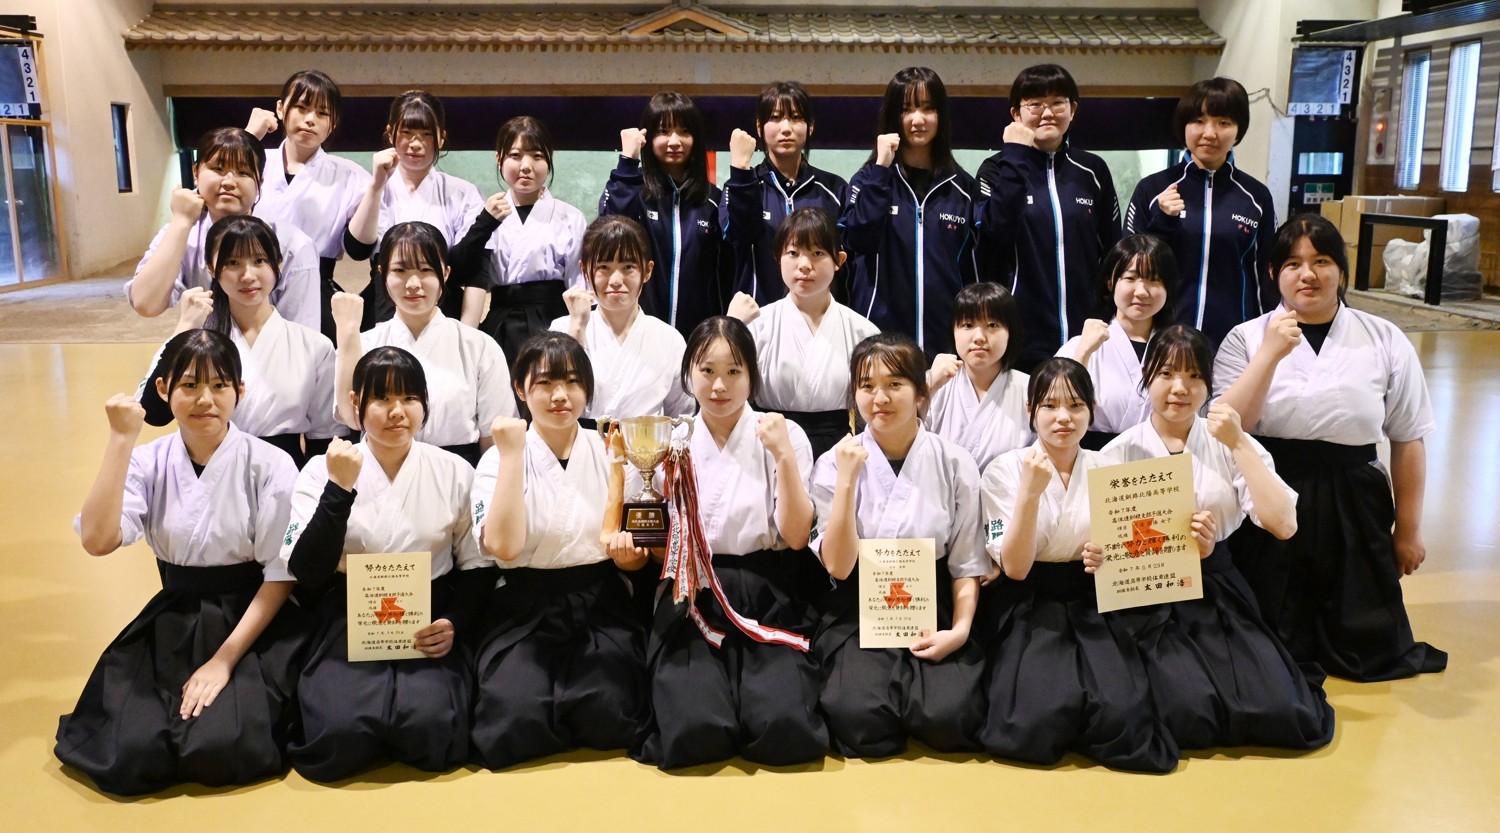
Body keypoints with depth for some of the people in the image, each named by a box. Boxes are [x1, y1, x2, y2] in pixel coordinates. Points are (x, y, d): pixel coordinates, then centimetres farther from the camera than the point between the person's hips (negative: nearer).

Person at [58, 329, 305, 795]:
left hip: (253, 625, -2)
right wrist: (122, 439, -17)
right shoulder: (149, 463, 0)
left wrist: (224, 660, -14)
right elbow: (98, 541, -18)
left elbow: (281, 575, -8)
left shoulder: (270, 466, -9)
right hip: (171, 627, 3)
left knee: (219, 753, -24)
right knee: (132, 758, -18)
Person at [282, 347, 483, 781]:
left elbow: (477, 566, 9)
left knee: (429, 731, -27)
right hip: (348, 620, 0)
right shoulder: (322, 470, 2)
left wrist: (455, 622, -9)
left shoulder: (454, 471, 4)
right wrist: (339, 489, -17)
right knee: (339, 738, -27)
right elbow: (307, 574, -8)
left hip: (428, 621, 1)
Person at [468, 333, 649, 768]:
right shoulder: (498, 460, 0)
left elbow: (638, 556, 12)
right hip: (526, 612, -1)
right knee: (516, 726, -26)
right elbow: (504, 547, -19)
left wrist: (629, 553, -13)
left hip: (602, 606, 2)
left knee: (606, 720, -25)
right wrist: (512, 454, -17)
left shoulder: (613, 453, 6)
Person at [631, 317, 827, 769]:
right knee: (693, 736, -24)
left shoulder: (784, 436, 4)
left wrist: (784, 456, -15)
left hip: (767, 601, 0)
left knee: (783, 732, -25)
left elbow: (795, 537, -6)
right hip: (691, 601, 1)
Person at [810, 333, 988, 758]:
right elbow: (838, 566, -10)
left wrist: (960, 630, -14)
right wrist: (847, 479, -18)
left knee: (945, 717, -24)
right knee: (858, 718, -25)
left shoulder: (955, 464, 0)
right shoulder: (834, 463, -1)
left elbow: (966, 564, 3)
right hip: (858, 614, 0)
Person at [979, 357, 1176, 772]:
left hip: (1092, 605, 3)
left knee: (1120, 718, -24)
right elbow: (1015, 568, -14)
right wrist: (1031, 491, -25)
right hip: (1031, 606, -3)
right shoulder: (1005, 470, -5)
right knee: (1038, 723, -29)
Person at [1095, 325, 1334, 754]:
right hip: (1148, 601, -2)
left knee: (1280, 714, -18)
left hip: (1219, 592, 2)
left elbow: (1283, 525, -8)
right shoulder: (1120, 453, 2)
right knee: (1192, 715, -24)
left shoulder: (1232, 446, 7)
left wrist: (1238, 444, -12)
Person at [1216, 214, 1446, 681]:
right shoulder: (1246, 339, -4)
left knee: (1367, 651, 12)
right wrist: (1271, 353, -20)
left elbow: (1407, 441, 5)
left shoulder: (1386, 342, 0)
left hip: (1353, 507, 2)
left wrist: (1408, 529, 7)